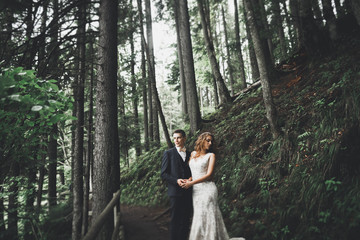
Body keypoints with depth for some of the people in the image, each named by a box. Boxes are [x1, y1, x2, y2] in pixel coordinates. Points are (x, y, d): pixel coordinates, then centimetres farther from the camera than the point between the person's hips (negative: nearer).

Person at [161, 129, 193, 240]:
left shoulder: (190, 154, 11)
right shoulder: (168, 153, 0)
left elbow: (193, 172, 15)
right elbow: (163, 174, -4)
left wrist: (190, 180, -6)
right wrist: (176, 180, -18)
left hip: (188, 192, 4)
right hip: (175, 191, -4)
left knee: (186, 220, 11)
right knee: (175, 220, 3)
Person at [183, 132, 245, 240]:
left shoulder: (211, 155, 0)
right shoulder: (193, 154, 13)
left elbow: (209, 174, -8)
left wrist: (191, 183, -10)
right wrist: (187, 180, -4)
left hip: (207, 189, -4)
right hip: (195, 190, 4)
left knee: (207, 217, -3)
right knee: (198, 217, 8)